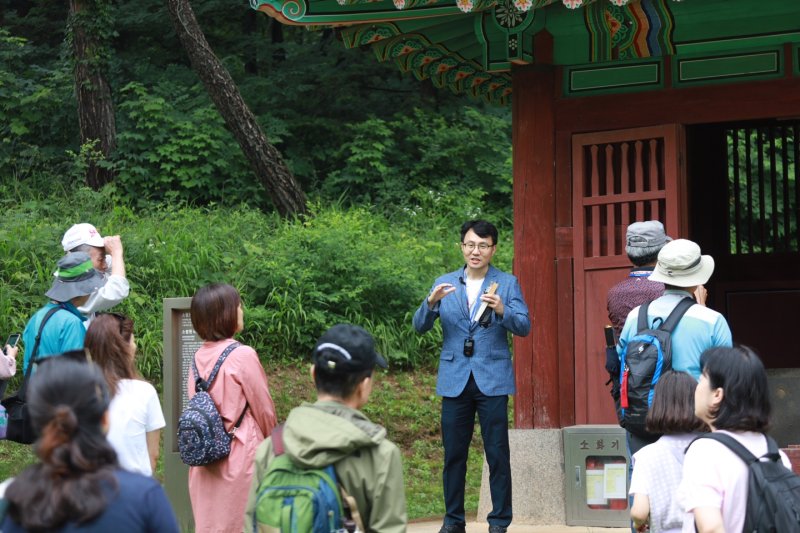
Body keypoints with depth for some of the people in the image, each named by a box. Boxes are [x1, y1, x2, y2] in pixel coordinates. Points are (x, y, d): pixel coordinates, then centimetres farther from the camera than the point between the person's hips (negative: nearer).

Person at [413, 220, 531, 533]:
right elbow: (420, 327, 3)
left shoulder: (507, 283, 4)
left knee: (498, 454, -2)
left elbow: (524, 327, -4)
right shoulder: (444, 284, 10)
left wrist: (503, 310, -25)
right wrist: (431, 303, -17)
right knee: (453, 454, 5)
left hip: (492, 379, -2)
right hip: (455, 380, 2)